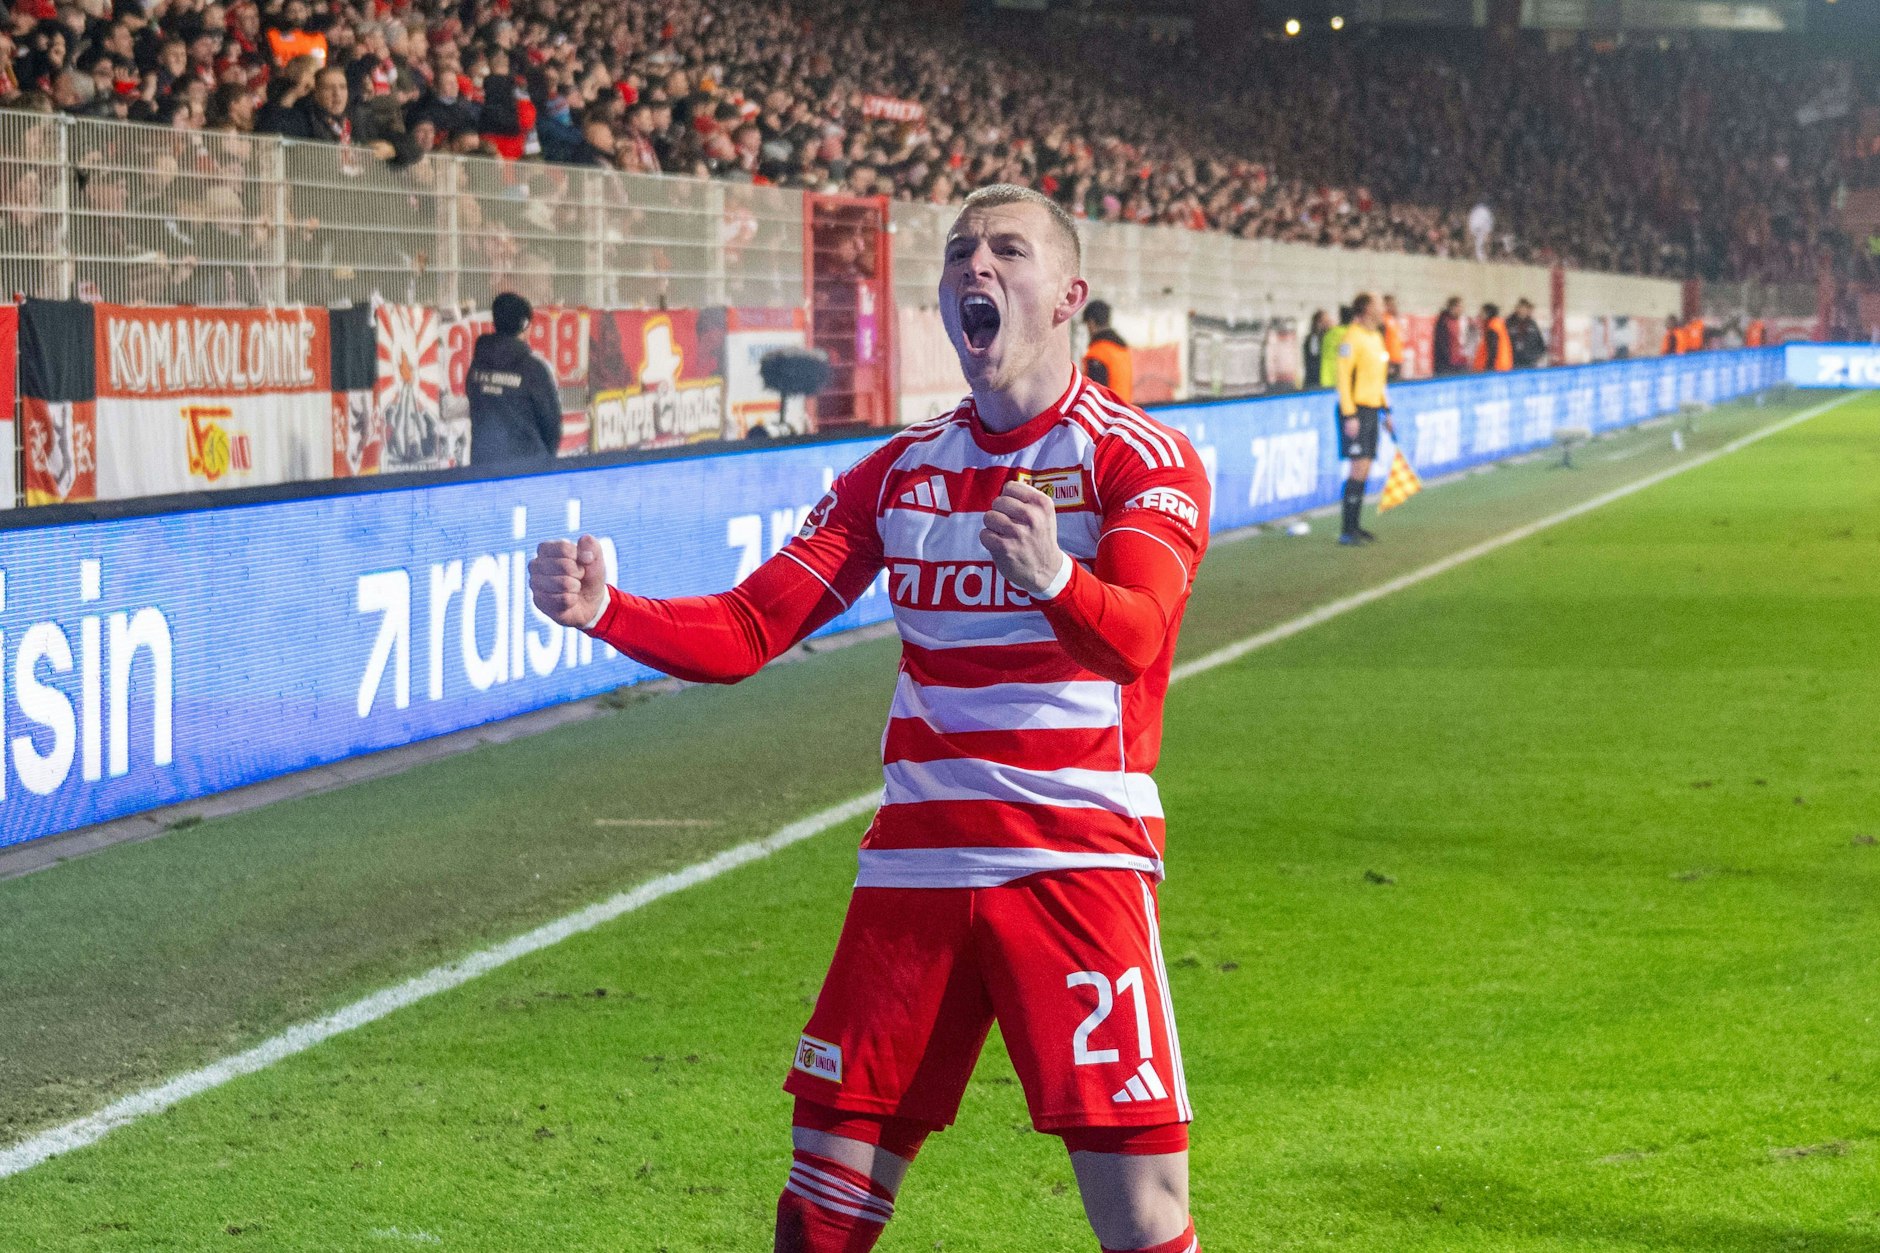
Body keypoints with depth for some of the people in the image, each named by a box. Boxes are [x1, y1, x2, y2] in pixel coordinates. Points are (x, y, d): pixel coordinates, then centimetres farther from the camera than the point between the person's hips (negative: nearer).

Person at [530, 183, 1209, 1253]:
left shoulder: (1143, 460, -3)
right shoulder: (901, 473, 13)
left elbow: (1134, 638, -22)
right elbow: (743, 633, 8)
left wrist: (1055, 579, -45)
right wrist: (602, 610, -11)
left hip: (1077, 865, -4)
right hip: (915, 868, 4)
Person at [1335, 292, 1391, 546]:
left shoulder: (1376, 337, 15)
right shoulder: (1352, 338, -13)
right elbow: (1343, 377, -17)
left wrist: (1385, 408, 20)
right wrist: (1350, 415, -20)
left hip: (1372, 409, 9)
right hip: (1356, 410, -9)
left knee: (1364, 471, 10)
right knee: (1359, 469, -12)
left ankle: (1354, 526, 16)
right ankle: (1347, 531, -10)